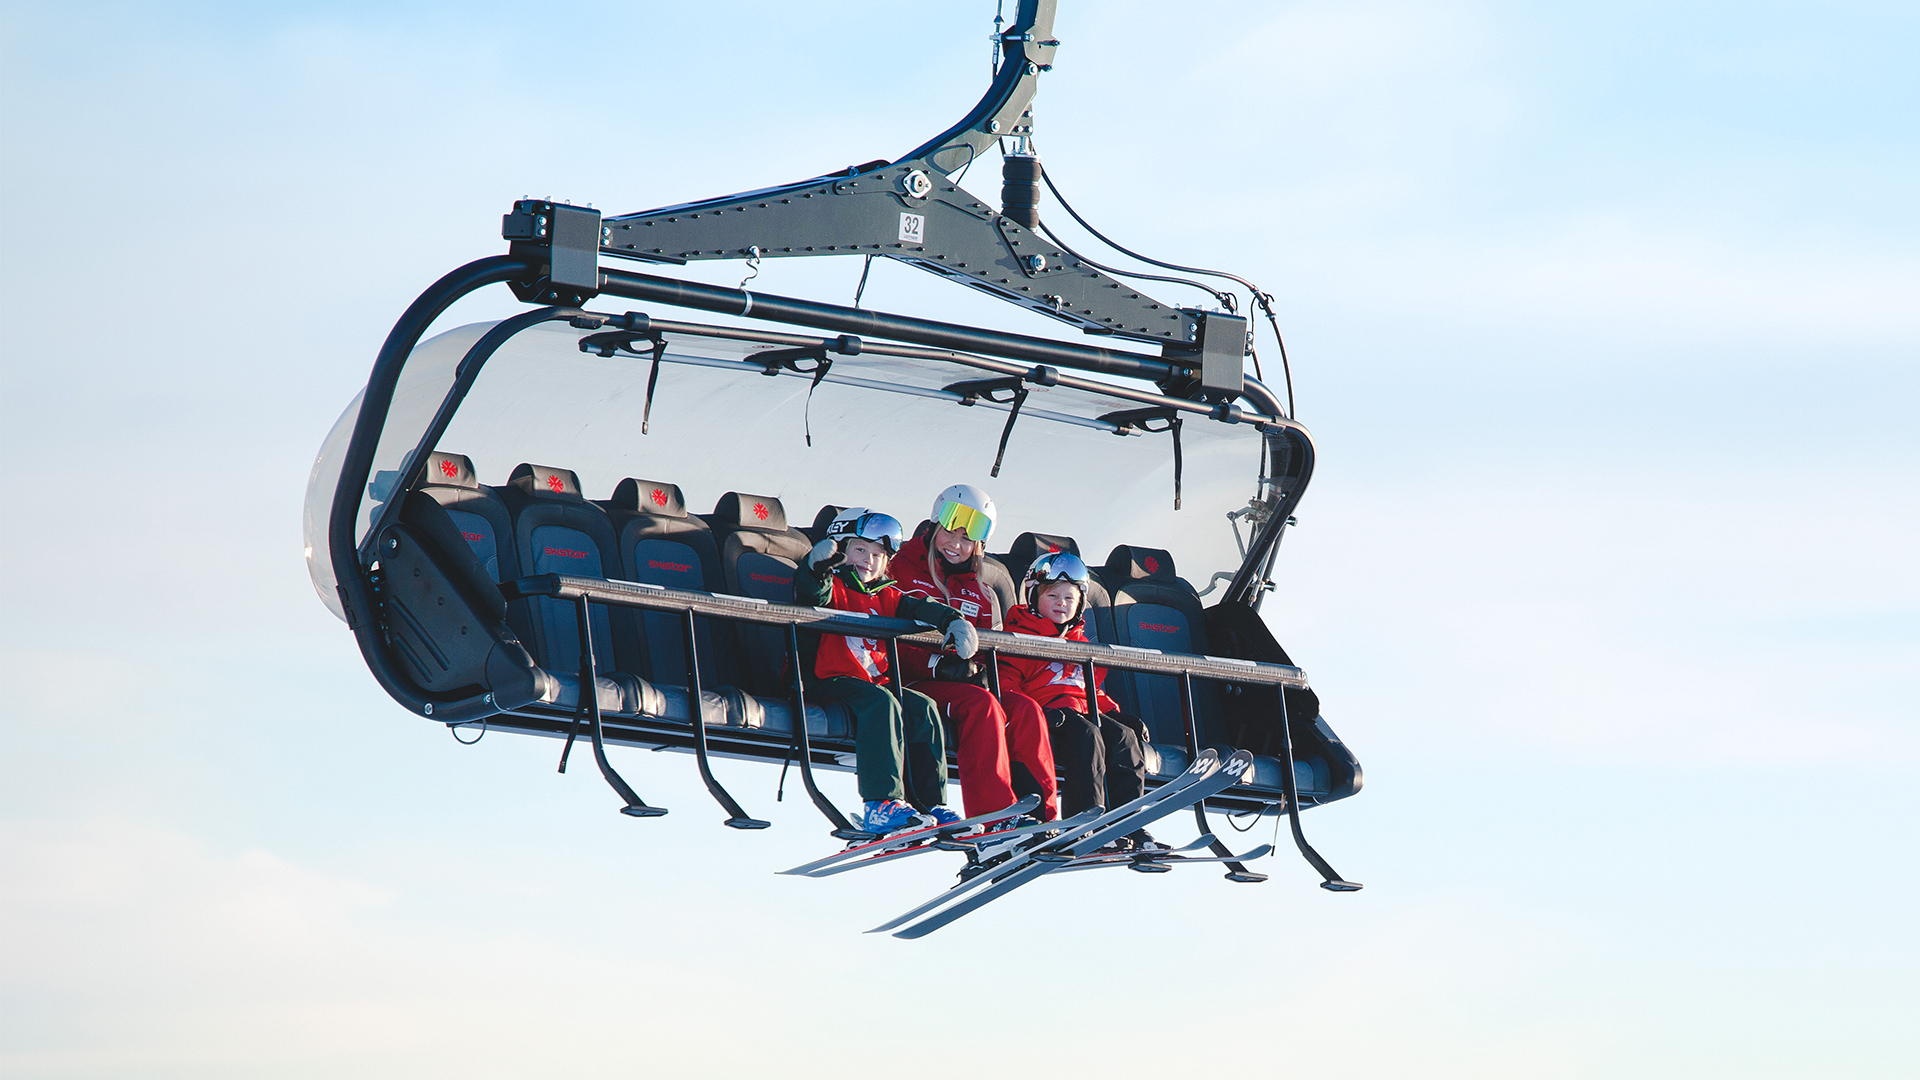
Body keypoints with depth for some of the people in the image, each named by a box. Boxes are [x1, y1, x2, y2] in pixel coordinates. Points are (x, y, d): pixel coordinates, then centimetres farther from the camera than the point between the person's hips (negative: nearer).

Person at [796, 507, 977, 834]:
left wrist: (954, 621, -8)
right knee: (882, 703, -32)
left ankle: (930, 804, -15)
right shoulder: (833, 586, 6)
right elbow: (814, 595, -17)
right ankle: (881, 806, -41)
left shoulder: (885, 597, 23)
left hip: (874, 682, 7)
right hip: (827, 683, -7)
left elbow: (919, 610, 11)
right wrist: (819, 569, -39)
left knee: (923, 707, -14)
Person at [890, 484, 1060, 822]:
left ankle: (1043, 817, -30)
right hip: (914, 682, -6)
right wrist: (938, 664, -21)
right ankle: (995, 816, -43)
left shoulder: (978, 594, 22)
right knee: (980, 704, -34)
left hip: (968, 683, 6)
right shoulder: (902, 570, 3)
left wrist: (977, 667, -7)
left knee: (1025, 709, -22)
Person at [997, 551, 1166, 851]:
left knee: (1125, 737, -18)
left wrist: (1112, 711, 18)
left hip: (1084, 711, 7)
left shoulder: (1080, 643, 31)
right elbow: (1005, 682, -5)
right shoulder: (1019, 635, 8)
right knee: (1087, 737, -34)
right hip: (1044, 711, -7)